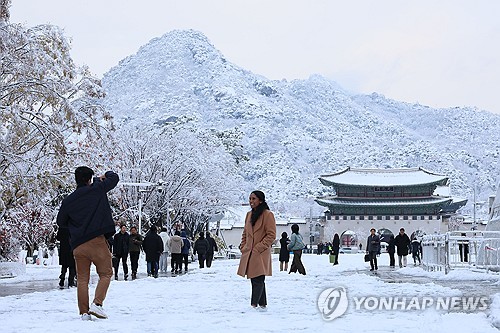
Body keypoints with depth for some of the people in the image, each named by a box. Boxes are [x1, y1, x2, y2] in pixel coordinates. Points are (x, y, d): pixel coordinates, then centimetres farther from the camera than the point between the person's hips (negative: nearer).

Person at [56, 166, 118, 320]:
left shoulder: (68, 201, 7)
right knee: (106, 273, 6)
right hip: (97, 240, -4)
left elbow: (61, 222, 17)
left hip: (78, 245, 4)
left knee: (82, 279, 9)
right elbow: (114, 178, 12)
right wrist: (105, 176, 32)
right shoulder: (97, 189, -1)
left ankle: (84, 312, 5)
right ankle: (97, 303, -10)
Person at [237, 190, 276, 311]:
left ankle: (254, 304, -14)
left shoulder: (267, 215, -8)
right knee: (255, 280, 10)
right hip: (249, 253, 8)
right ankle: (262, 305, 18)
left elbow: (271, 235, -11)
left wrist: (259, 247, -14)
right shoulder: (249, 214, 15)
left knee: (258, 280, -10)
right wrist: (243, 246, 10)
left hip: (261, 254, -8)